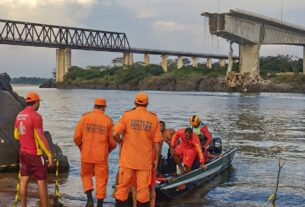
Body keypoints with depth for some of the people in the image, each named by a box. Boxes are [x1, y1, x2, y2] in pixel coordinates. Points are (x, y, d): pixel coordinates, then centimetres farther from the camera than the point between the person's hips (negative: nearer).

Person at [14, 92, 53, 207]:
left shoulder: (19, 115, 5)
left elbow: (16, 135, 15)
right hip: (35, 154, -8)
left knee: (24, 180, 11)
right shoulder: (36, 116, -20)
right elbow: (41, 138, -23)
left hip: (23, 152, 8)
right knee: (42, 181, -2)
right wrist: (50, 155, -18)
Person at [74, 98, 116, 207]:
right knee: (101, 179, 9)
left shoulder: (85, 117, -2)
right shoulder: (108, 120, -3)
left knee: (86, 175, 19)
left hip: (86, 154, 1)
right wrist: (108, 150, 19)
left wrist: (81, 148, 16)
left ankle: (90, 198, 4)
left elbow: (77, 137, -3)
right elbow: (113, 141, -1)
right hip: (101, 156, -1)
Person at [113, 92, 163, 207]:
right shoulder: (154, 119, 0)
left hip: (128, 159, 0)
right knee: (143, 189, 6)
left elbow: (115, 134, -11)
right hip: (145, 161, 1)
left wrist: (121, 141, 9)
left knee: (123, 187, 10)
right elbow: (157, 142, -1)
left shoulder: (127, 115, -4)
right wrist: (156, 160, 8)